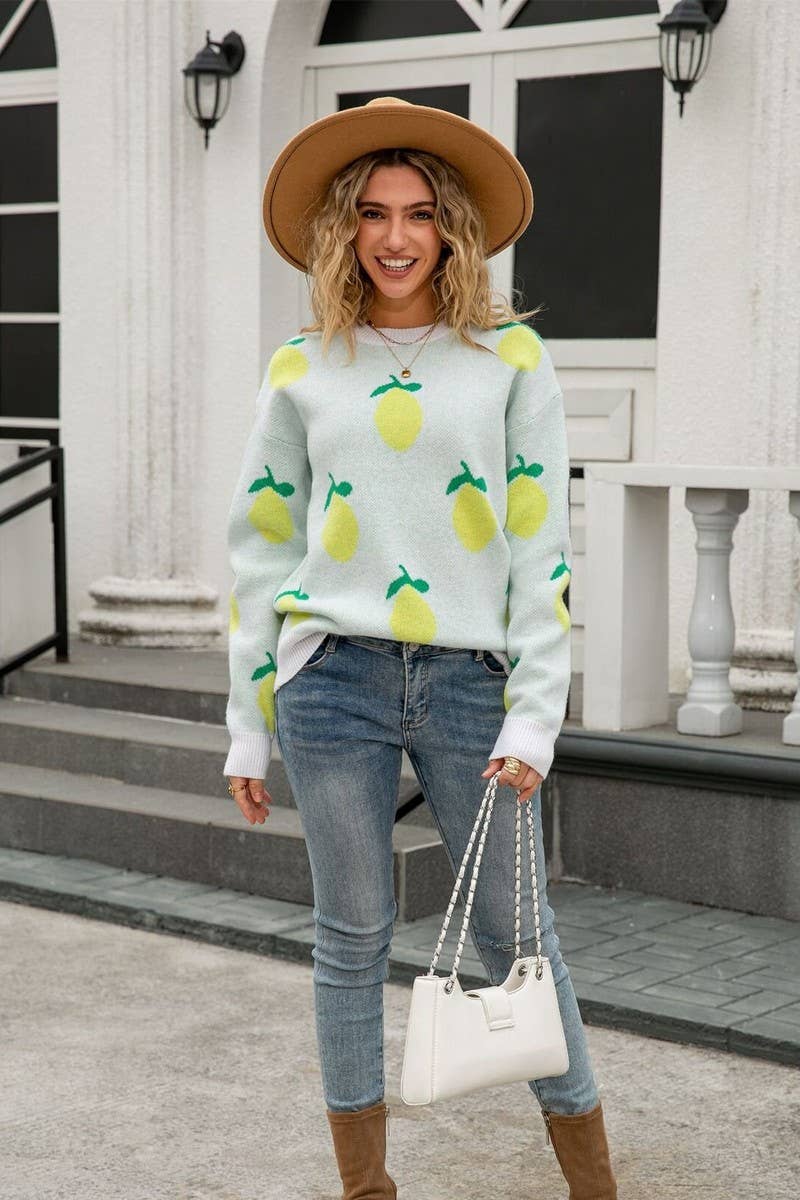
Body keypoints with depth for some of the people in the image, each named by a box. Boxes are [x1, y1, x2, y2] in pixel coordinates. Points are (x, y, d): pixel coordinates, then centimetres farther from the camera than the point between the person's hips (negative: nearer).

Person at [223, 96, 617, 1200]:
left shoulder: (510, 355, 4)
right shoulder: (303, 369, 8)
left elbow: (541, 542, 1)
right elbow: (260, 545, 11)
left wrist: (535, 716, -6)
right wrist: (249, 727, 8)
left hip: (469, 680, -1)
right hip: (333, 676, 1)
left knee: (516, 932, 4)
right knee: (352, 937, 6)